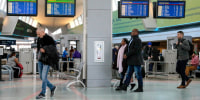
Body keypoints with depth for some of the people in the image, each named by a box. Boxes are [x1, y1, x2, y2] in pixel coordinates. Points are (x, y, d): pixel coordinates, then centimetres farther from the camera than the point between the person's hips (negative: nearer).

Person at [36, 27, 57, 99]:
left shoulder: (49, 39, -14)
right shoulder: (39, 39, 8)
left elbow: (53, 48, -25)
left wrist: (45, 49, -40)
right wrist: (39, 54, 7)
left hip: (47, 60, -7)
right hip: (40, 60, 8)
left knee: (44, 77, -7)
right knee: (41, 77, 10)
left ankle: (43, 93, 4)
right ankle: (52, 87, 29)